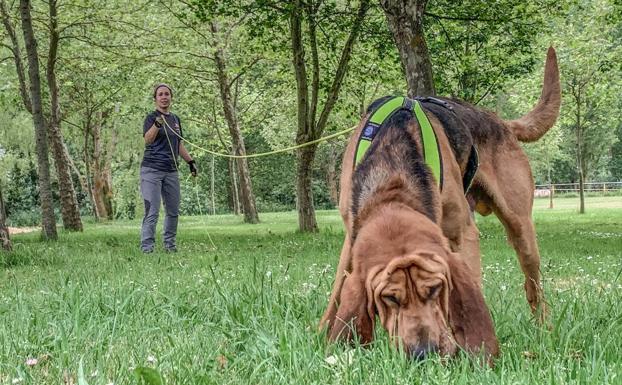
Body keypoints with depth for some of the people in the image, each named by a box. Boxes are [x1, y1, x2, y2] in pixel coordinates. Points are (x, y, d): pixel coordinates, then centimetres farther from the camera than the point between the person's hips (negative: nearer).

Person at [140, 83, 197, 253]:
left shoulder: (175, 119, 15)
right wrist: (156, 125, -42)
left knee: (173, 211, 9)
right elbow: (147, 140, -25)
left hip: (171, 171, 6)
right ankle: (147, 247, -7)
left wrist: (190, 161, 19)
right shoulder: (151, 118, -6)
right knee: (152, 212, -10)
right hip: (152, 170, -6)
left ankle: (169, 244, 21)